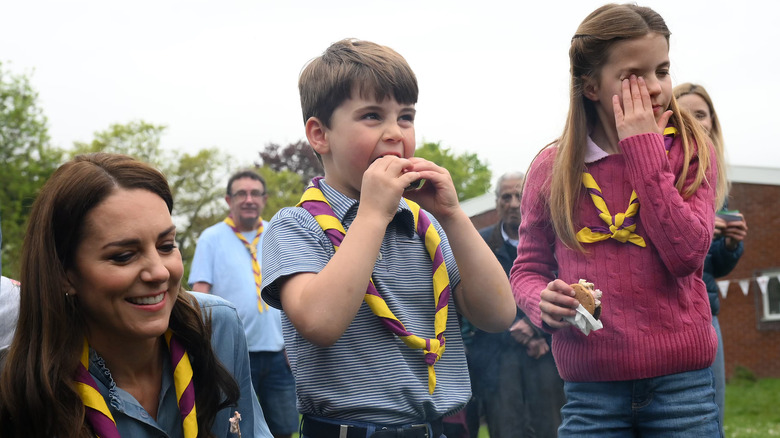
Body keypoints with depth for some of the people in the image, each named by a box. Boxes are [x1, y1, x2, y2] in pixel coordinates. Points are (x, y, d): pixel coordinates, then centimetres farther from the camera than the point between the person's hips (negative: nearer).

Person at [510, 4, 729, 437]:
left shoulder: (690, 153, 2)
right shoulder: (551, 169, 4)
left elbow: (687, 254, -13)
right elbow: (528, 268, 12)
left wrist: (644, 152, -11)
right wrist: (543, 302, -10)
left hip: (681, 383, 0)